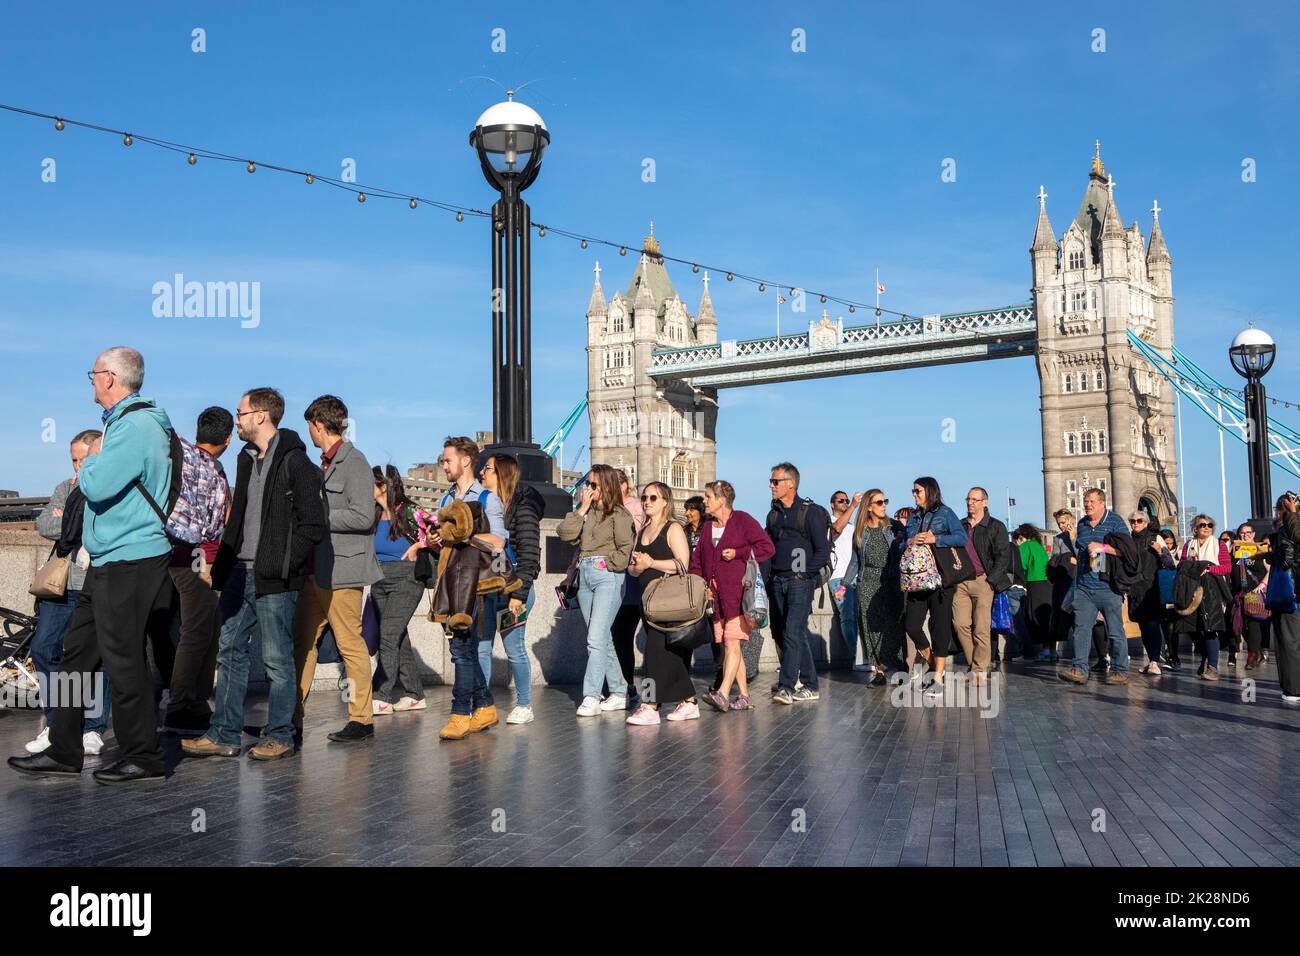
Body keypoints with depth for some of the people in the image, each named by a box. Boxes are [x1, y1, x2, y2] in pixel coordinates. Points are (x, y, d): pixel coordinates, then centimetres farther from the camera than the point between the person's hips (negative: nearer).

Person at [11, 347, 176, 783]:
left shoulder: (135, 426, -16)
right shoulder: (125, 422, 18)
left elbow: (96, 486, -23)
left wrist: (91, 459, -5)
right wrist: (94, 464, 11)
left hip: (129, 562, -11)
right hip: (109, 562, 11)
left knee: (122, 660, -3)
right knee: (78, 653, 14)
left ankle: (143, 757, 8)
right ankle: (64, 752, 22)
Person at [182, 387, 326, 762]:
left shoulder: (294, 461, -10)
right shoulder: (247, 459, 16)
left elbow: (315, 524, -14)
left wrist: (280, 563, -15)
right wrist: (224, 564, 13)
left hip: (274, 580, -9)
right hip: (240, 572, 9)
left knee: (277, 658, 0)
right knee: (230, 650, 11)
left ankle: (280, 736, 12)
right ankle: (224, 734, 20)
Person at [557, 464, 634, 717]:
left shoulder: (618, 513, -5)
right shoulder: (585, 511, 15)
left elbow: (626, 547, -9)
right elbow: (564, 534, 2)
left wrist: (609, 564, -7)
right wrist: (582, 508, -1)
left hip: (607, 576, -7)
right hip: (585, 575, 7)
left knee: (596, 639, -13)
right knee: (603, 639, 11)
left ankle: (590, 697, -11)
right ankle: (619, 693, 20)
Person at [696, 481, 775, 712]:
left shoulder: (743, 520, -1)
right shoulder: (708, 527, 19)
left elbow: (767, 547, -7)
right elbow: (697, 561, 18)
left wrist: (737, 553, -11)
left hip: (739, 593, -7)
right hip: (716, 595, 7)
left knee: (732, 641, -15)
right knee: (727, 645, 6)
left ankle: (722, 694, -22)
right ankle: (744, 696, 12)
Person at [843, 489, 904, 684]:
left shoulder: (894, 527, 6)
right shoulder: (860, 531, 11)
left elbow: (903, 553, 7)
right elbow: (855, 561, 16)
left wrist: (901, 541, -13)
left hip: (891, 582, -1)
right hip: (868, 583, 1)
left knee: (892, 624, -7)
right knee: (870, 625, -3)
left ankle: (893, 666, -1)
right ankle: (878, 669, 1)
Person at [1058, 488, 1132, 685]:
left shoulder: (1115, 522, -1)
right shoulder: (1081, 524, 16)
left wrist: (1103, 547, -17)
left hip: (1108, 588, -5)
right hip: (1083, 587, 5)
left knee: (1115, 631, 2)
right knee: (1081, 628, -2)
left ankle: (1120, 671, 11)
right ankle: (1079, 669, -3)